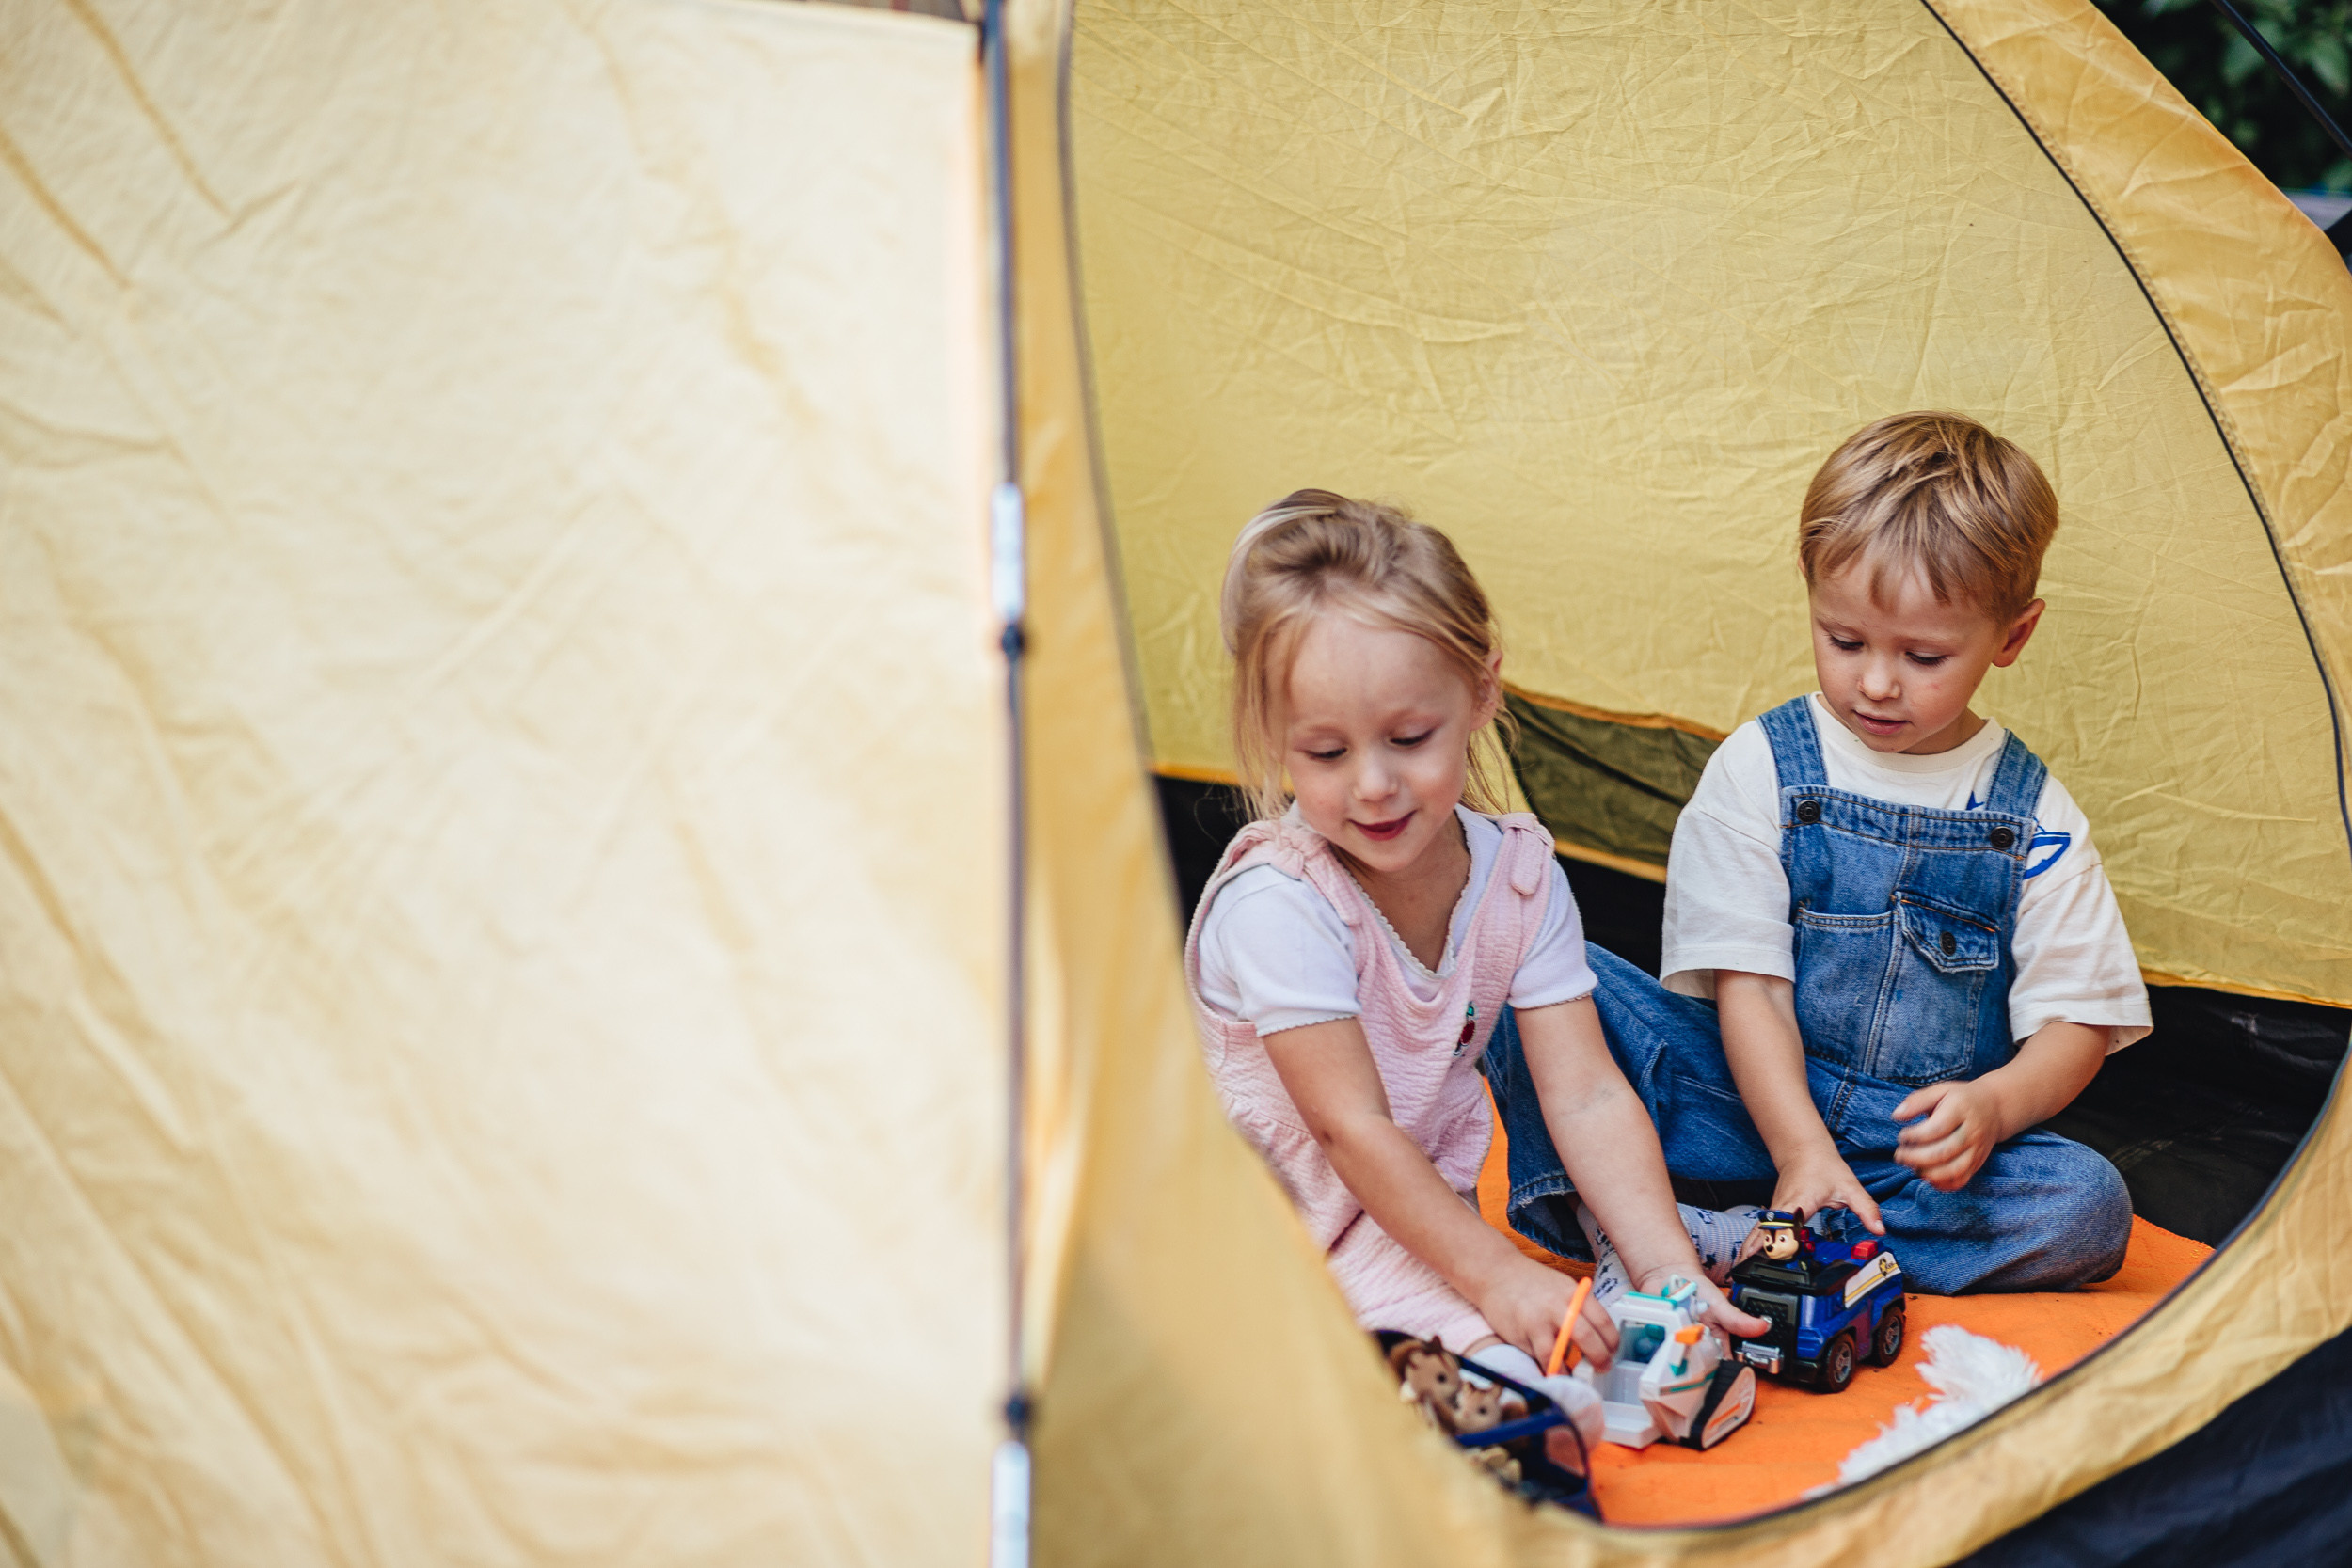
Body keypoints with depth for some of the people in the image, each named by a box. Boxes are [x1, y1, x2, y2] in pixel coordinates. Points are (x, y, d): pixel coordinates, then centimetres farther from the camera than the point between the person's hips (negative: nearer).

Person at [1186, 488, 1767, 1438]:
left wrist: (1670, 1273, -19)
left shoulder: (1519, 873, -5)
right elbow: (1353, 1130, -23)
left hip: (1428, 1199, 6)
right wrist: (1498, 1275, -28)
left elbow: (1587, 1096, -8)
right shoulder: (1276, 903, -23)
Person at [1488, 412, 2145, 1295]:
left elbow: (2075, 1024, -1)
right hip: (1753, 1100, -1)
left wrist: (1992, 1103, -23)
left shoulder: (2034, 817, -1)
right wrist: (1802, 1151, -22)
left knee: (2089, 1207, -30)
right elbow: (1747, 983, -9)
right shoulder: (1759, 767, -4)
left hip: (1921, 1146, 1)